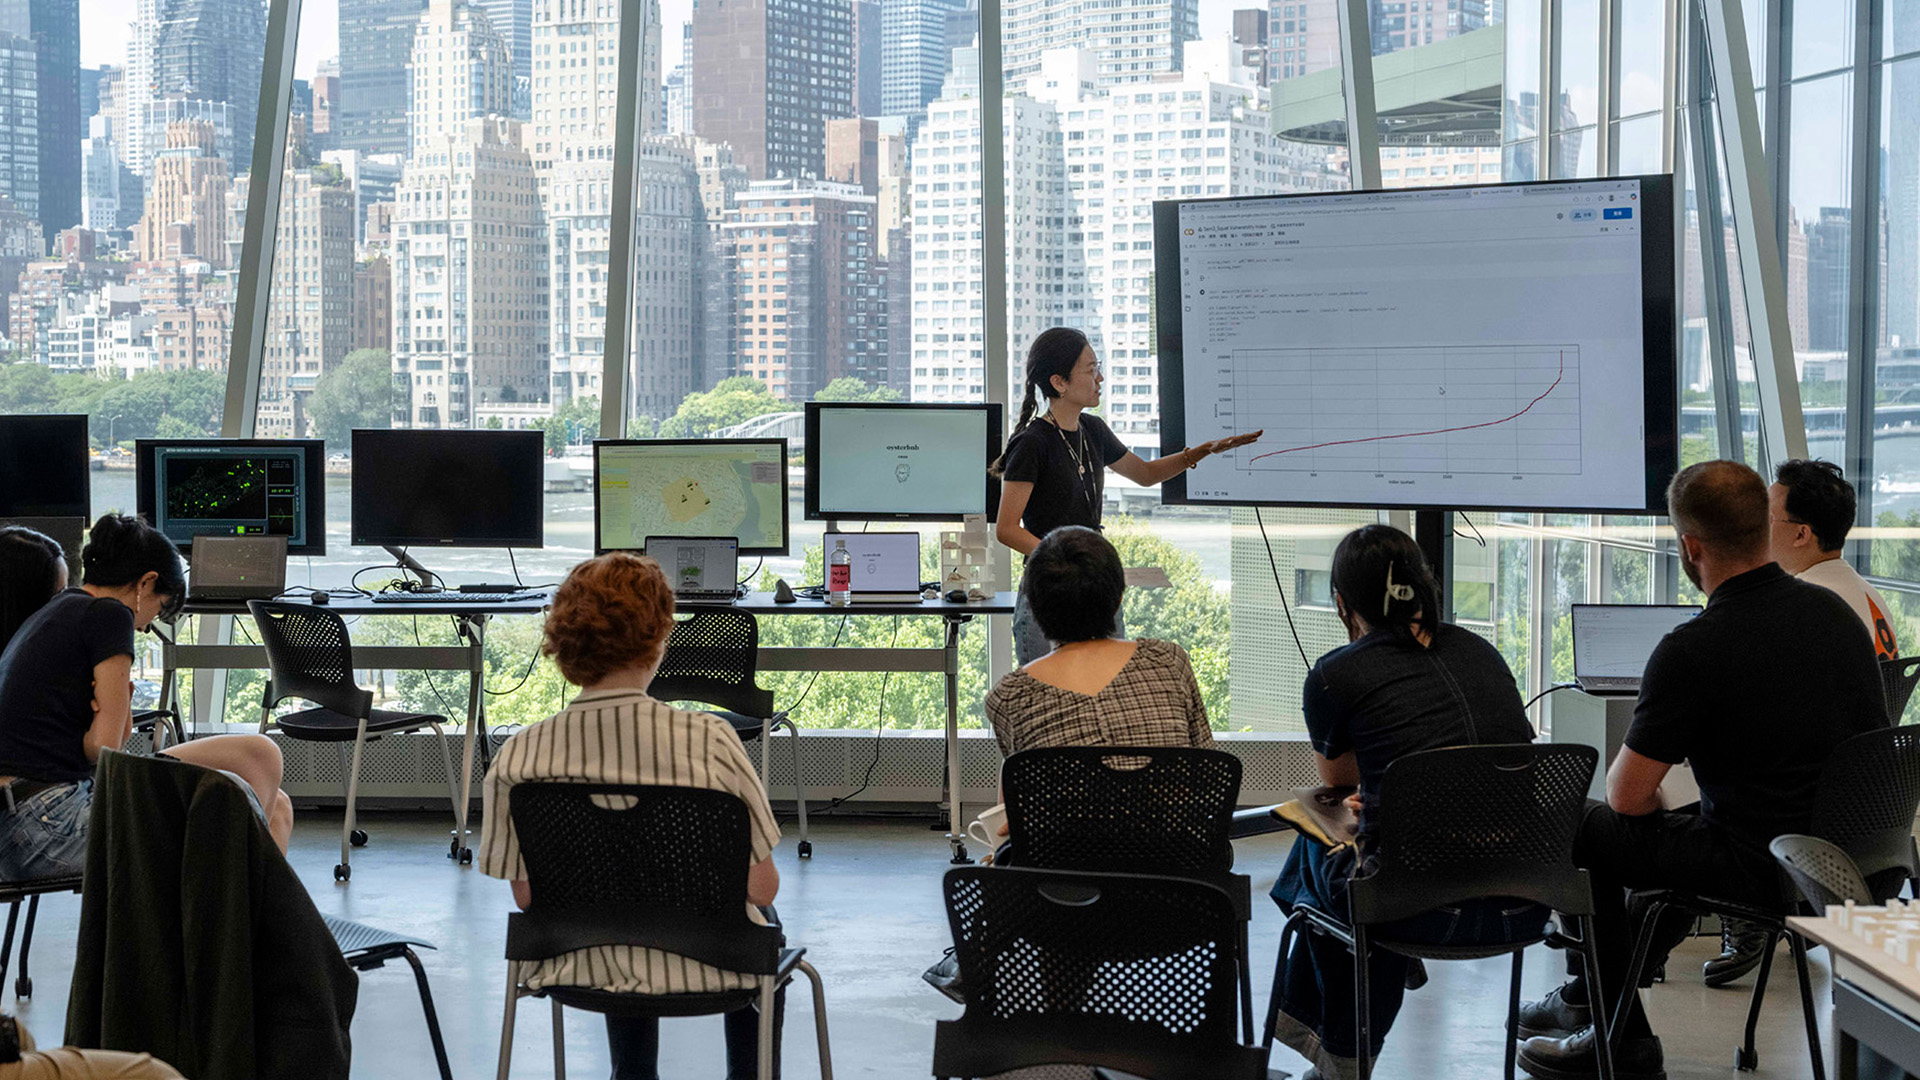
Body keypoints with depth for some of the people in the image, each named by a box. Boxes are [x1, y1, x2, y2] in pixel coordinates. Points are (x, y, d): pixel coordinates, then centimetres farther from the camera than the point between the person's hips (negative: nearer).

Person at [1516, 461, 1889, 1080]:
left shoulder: (1692, 652, -21)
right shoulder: (1834, 610, 2)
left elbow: (1628, 796, -14)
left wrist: (1657, 807, 12)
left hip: (1763, 870, -8)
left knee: (1580, 829, 11)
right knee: (1678, 826, 32)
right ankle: (1586, 999, 43)